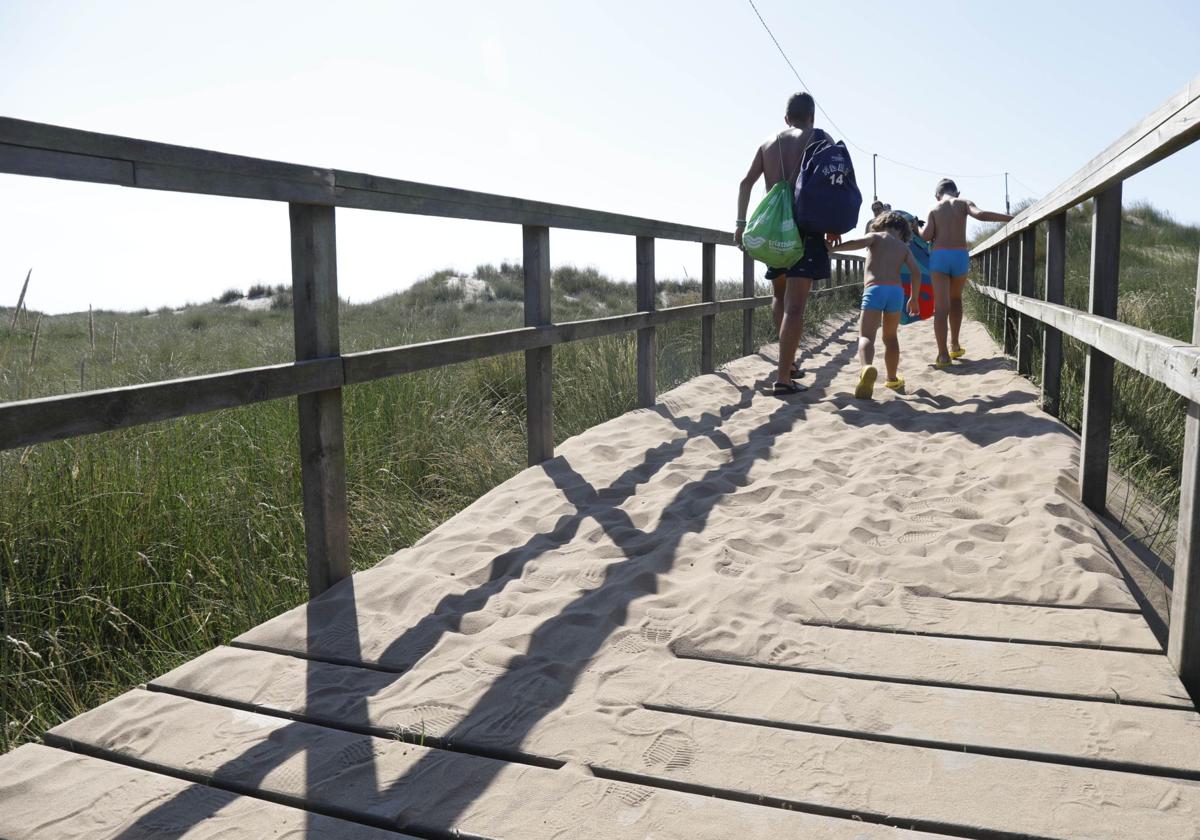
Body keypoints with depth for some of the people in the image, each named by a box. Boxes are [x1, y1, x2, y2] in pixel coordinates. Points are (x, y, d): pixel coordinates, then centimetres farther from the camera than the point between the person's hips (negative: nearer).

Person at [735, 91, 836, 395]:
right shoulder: (819, 138, 3)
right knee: (794, 305, -10)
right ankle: (784, 378, -15)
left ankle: (788, 362, 26)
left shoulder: (767, 145, 16)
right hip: (806, 227, -5)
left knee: (781, 298, 22)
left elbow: (746, 183, 7)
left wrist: (741, 223, 7)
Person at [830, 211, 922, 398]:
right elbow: (916, 271, 13)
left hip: (874, 290, -3)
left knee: (866, 336, -13)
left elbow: (857, 243, -6)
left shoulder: (875, 236, 16)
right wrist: (914, 298, 21)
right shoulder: (904, 247, 24)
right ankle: (892, 379, 31)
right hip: (896, 291, 3)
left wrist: (831, 248, -3)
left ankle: (867, 367, -44)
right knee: (890, 337, 22)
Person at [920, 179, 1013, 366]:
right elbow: (981, 215, -11)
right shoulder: (963, 203, 9)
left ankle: (943, 354, -11)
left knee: (941, 307, -3)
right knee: (955, 299, 24)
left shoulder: (934, 209, 11)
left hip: (939, 257, -1)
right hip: (960, 256, 1)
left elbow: (926, 236, -2)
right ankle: (954, 345, 25)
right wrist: (1011, 218, -10)